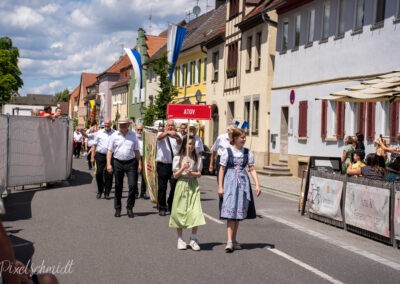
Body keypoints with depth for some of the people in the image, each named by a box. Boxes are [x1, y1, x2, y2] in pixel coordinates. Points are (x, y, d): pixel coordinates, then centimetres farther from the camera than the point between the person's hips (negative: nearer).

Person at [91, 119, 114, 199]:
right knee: (99, 173, -2)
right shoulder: (99, 133, 8)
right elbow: (94, 145, 10)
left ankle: (107, 192, 12)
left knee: (109, 174, 2)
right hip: (100, 155, 1)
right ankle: (99, 191, 14)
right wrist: (92, 156, 4)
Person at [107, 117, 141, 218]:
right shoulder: (114, 136, 3)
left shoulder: (133, 135, 7)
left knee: (133, 185, -7)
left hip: (131, 162, 0)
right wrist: (108, 164, -6)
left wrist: (139, 163, 6)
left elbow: (136, 151, 11)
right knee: (118, 187, 8)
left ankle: (129, 208, 7)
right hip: (118, 163, 0)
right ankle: (117, 209, 19)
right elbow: (110, 150, 2)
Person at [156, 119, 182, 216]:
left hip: (174, 164, 1)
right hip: (162, 165, -1)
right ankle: (162, 208, 13)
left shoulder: (177, 135, 10)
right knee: (162, 187, 2)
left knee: (175, 186, 0)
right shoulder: (161, 134, 8)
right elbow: (160, 137, -17)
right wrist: (167, 132, -39)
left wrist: (178, 138, -38)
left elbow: (180, 142, -13)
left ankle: (172, 207, 16)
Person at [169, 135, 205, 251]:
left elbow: (199, 174, 4)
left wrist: (191, 173, -14)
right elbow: (175, 175, -1)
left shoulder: (197, 158, 7)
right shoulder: (178, 158, 2)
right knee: (180, 211, 2)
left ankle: (193, 239, 2)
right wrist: (183, 168, -16)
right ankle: (180, 239, 14)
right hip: (181, 185, -1)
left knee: (195, 212, -9)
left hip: (193, 186, 1)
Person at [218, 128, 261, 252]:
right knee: (230, 211, -10)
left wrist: (257, 185, -1)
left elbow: (252, 169, 7)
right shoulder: (227, 152, -3)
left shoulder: (247, 152, 6)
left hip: (243, 183, 4)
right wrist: (220, 186, -5)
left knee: (239, 211, 10)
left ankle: (234, 240, 21)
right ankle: (229, 242, -12)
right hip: (230, 183, -4)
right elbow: (222, 169, -1)